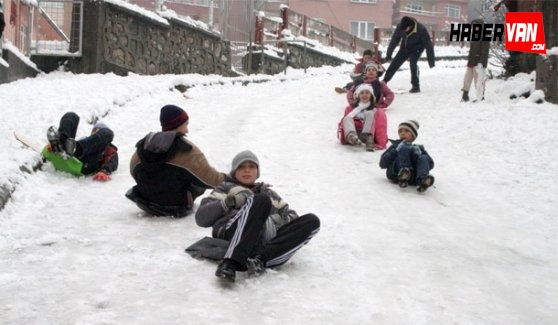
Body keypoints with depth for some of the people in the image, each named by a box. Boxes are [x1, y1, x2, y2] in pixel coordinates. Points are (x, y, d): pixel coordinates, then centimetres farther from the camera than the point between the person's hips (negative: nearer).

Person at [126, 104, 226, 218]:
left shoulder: (142, 146, -6)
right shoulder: (186, 151, -21)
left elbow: (134, 172, 10)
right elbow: (210, 179, -17)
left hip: (146, 204, 4)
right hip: (176, 207, -4)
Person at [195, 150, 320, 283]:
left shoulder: (268, 192, 38)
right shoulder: (226, 188, 27)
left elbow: (292, 217, 26)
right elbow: (201, 218, 12)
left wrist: (278, 220, 2)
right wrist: (228, 203, -3)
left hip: (266, 244, 4)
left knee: (312, 221, -16)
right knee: (262, 199, -28)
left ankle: (260, 259, -35)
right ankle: (230, 263, -45)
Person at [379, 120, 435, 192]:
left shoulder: (418, 148, 34)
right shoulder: (395, 146, 31)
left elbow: (430, 165, 17)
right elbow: (382, 164, 13)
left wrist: (420, 154, 0)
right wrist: (396, 151, 1)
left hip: (414, 177, 1)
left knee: (424, 158, -23)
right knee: (404, 149, -18)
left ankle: (422, 180, -54)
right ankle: (402, 177, -47)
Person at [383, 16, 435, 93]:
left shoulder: (421, 30, -32)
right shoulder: (400, 27, -21)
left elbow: (428, 44, -24)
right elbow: (394, 40, -6)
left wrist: (431, 60, -21)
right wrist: (388, 54, 0)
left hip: (416, 49, -4)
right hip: (404, 48, 4)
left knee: (413, 63, -26)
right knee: (394, 64, 1)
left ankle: (416, 86, -15)